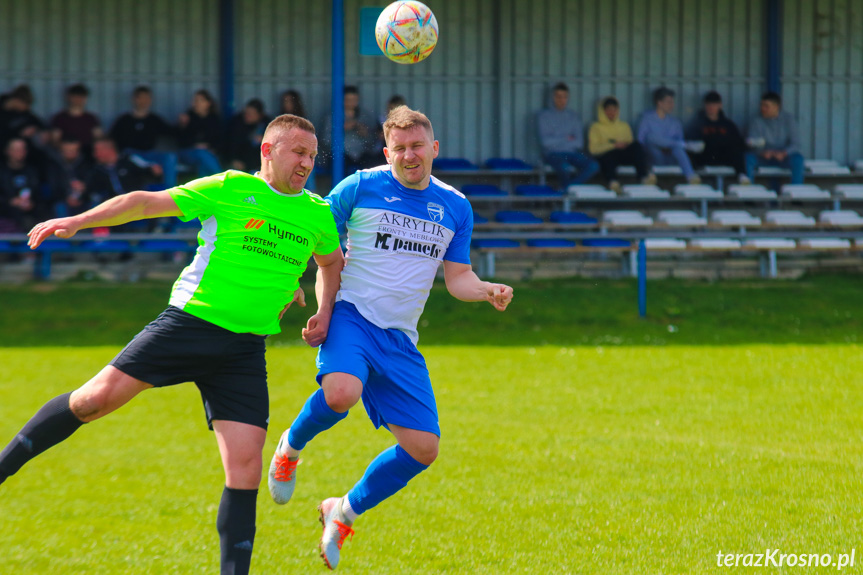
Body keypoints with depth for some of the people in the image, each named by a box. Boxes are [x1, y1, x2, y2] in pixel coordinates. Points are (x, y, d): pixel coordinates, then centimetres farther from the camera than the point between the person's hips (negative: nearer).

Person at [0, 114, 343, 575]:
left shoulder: (318, 214, 13)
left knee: (245, 469, -7)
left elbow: (332, 262, 35)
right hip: (189, 323, -4)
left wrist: (325, 312, 19)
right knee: (96, 399, -14)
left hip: (246, 350, 4)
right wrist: (78, 222, -14)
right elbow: (147, 203, -4)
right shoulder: (230, 189, -1)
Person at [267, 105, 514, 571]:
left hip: (400, 340, 5)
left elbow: (457, 278, 16)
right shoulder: (359, 188, -2)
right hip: (351, 317, -5)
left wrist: (488, 291, -7)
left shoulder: (455, 208, 10)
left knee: (423, 447, -4)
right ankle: (291, 446, -1)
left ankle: (344, 513, 19)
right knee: (341, 393, -35)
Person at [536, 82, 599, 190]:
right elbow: (545, 141, -8)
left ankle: (569, 186, -23)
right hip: (553, 153, -4)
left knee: (593, 166, -26)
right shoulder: (544, 116, 3)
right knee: (563, 167, -39)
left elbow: (579, 142, 3)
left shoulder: (573, 116, 14)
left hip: (572, 153, 4)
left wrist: (557, 142, -5)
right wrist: (566, 139, 0)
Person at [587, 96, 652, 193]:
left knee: (636, 145, -29)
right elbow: (593, 148, 0)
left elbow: (631, 143, 20)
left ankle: (644, 175, -46)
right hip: (606, 156, -3)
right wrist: (614, 145, -11)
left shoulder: (624, 126, 28)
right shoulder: (596, 127, 15)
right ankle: (613, 181, -64)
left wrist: (625, 145, -5)